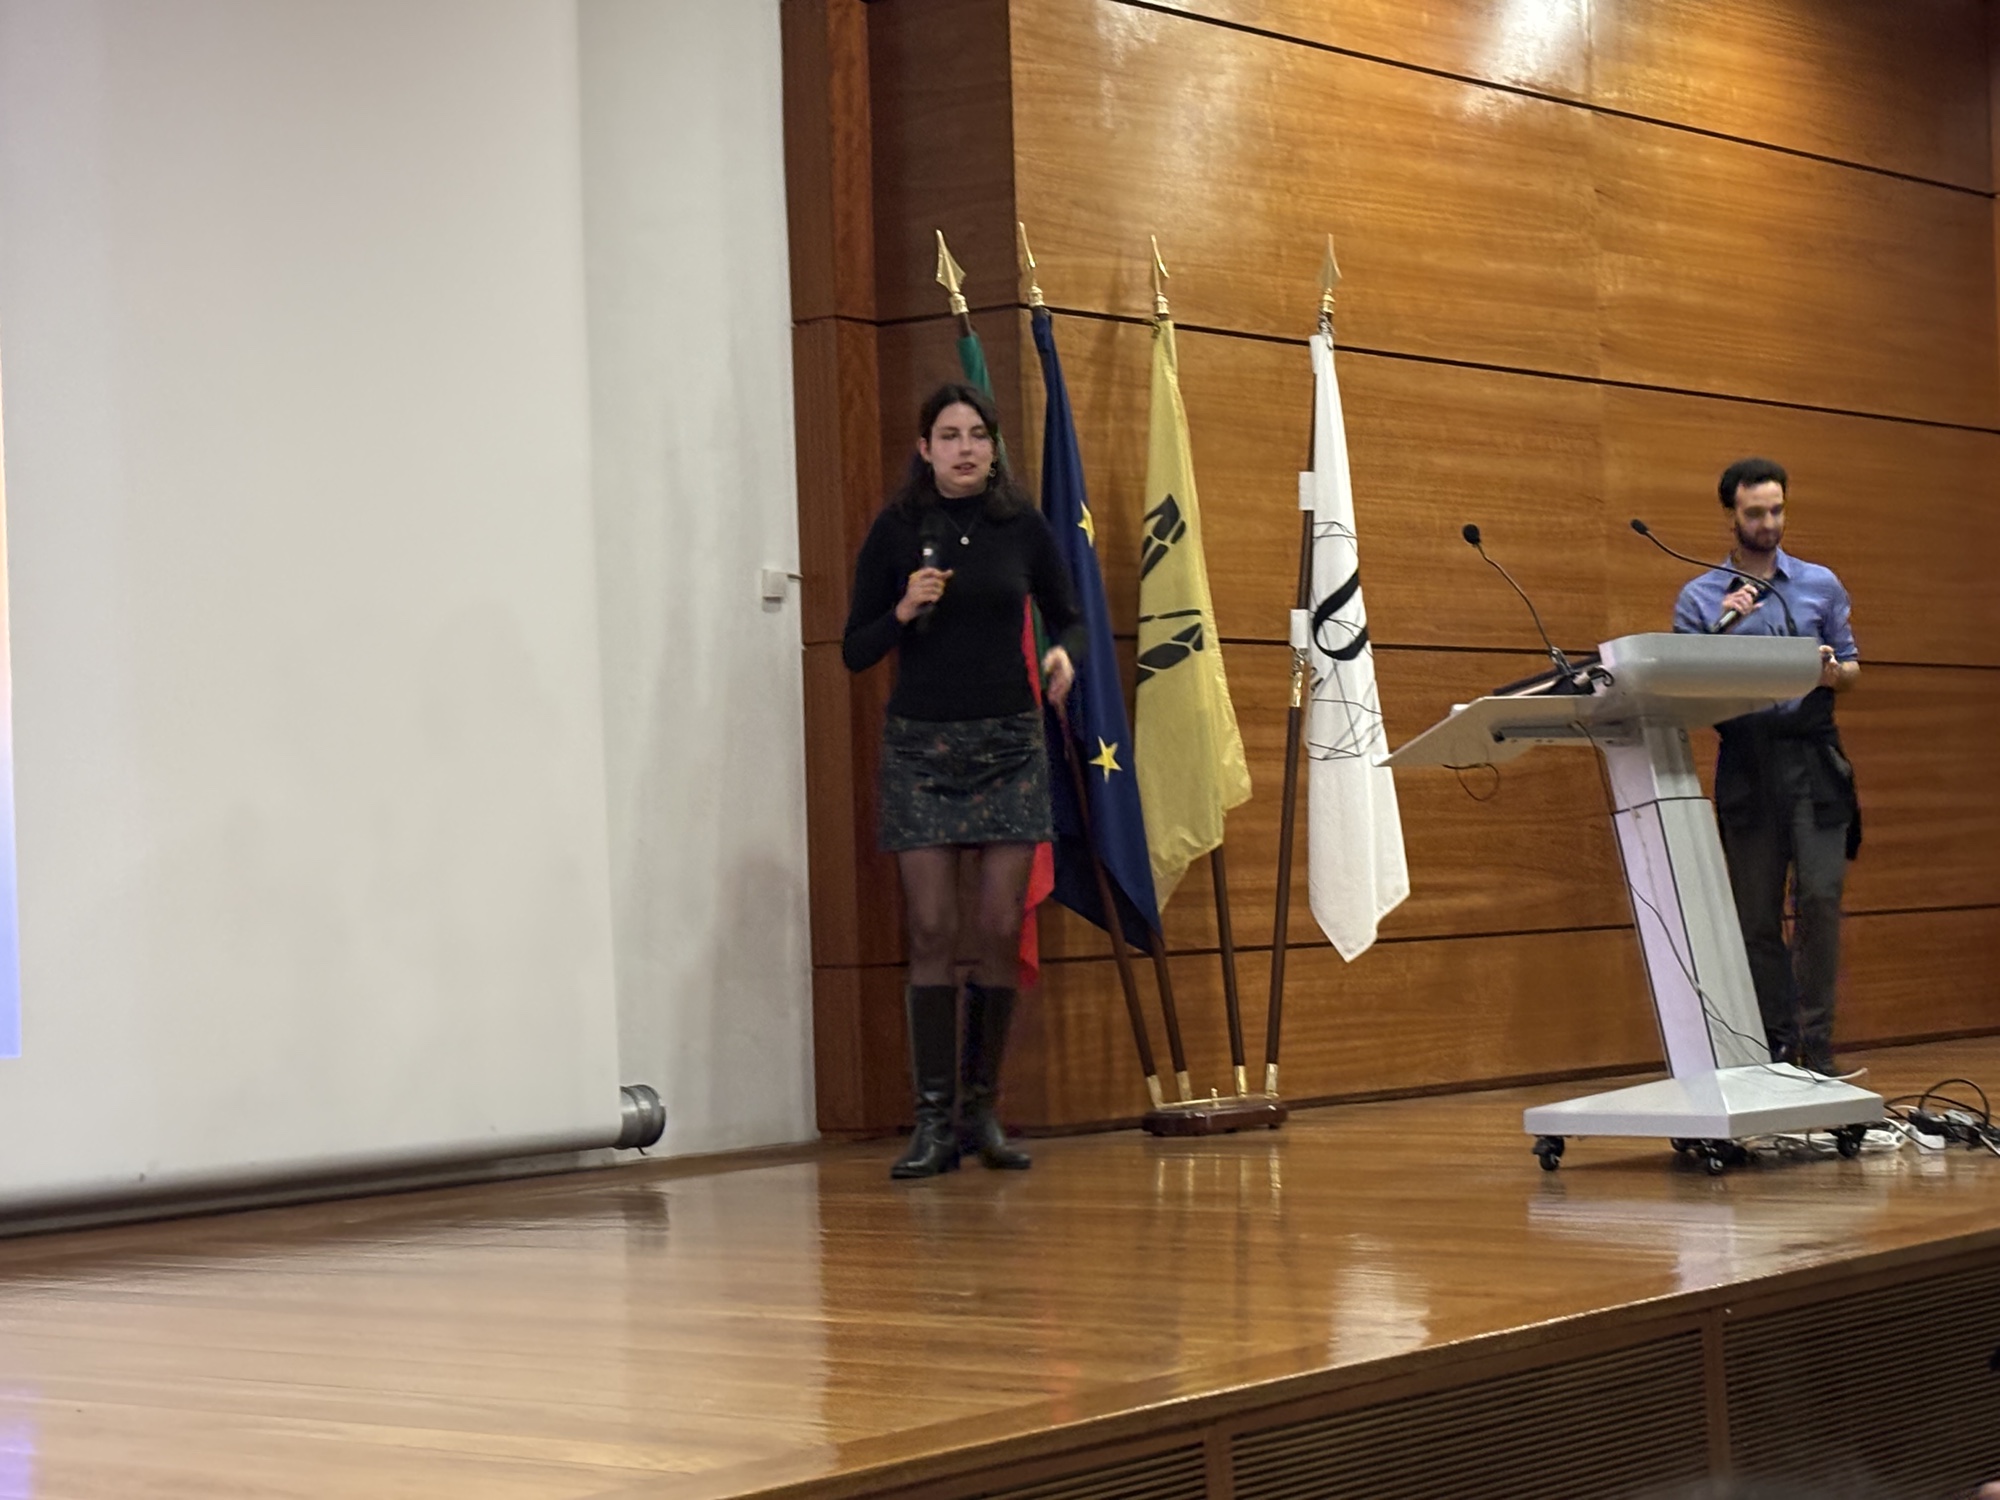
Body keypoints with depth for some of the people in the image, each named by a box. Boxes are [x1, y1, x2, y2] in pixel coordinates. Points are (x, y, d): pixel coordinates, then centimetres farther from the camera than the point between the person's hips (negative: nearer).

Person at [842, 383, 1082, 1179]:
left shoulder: (1022, 525, 4)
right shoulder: (896, 530, 0)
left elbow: (1067, 615, 15)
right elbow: (854, 650, 3)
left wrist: (1066, 654, -6)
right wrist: (904, 612, -15)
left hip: (1009, 742, 1)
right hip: (920, 746, -1)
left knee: (1001, 930, 0)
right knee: (933, 932, -5)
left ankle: (982, 1107, 13)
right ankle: (934, 1120, -2)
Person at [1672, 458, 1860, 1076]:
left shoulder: (1821, 585, 13)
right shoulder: (1700, 598, 9)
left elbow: (1851, 669, 15)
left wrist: (1831, 673, -8)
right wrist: (1723, 627, -12)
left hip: (1813, 756, 0)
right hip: (1745, 763, 0)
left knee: (1819, 898, -10)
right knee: (1756, 913, 2)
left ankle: (1817, 1046, -6)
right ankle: (1775, 1046, 10)